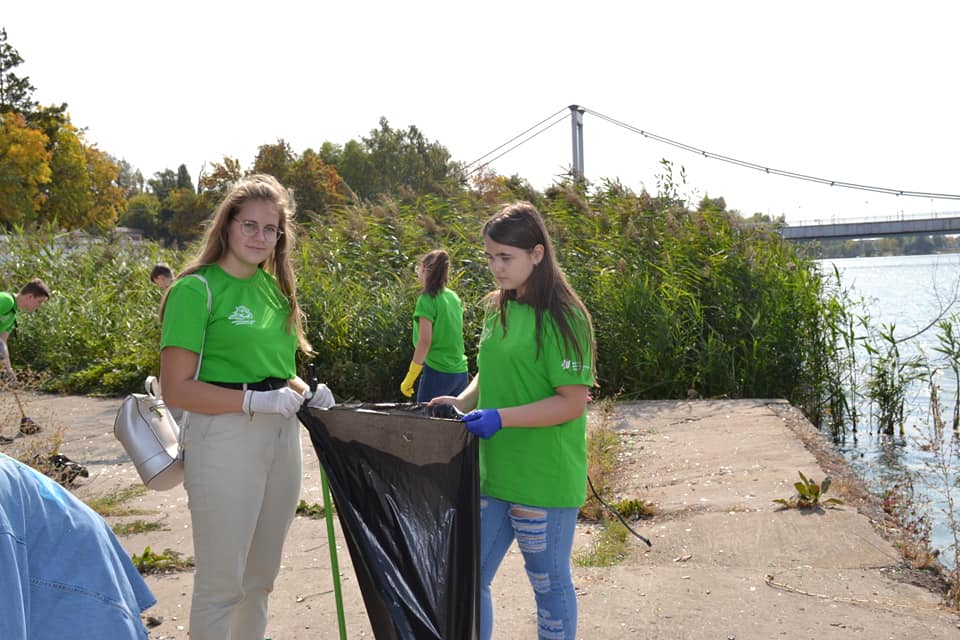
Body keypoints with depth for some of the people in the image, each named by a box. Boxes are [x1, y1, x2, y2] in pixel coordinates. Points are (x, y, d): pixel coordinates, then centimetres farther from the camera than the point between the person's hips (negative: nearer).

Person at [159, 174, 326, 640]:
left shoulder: (273, 286, 10)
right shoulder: (197, 289, -11)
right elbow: (176, 389, -15)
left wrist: (306, 391, 2)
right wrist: (257, 401, -23)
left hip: (280, 435, 7)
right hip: (224, 438, -7)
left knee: (261, 577, 19)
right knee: (221, 585, 5)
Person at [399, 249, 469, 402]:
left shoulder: (427, 299, -9)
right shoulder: (454, 297, 10)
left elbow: (425, 341, -14)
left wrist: (409, 379, -12)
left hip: (437, 372, -7)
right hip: (461, 372, 7)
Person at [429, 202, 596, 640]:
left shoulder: (563, 317, -14)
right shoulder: (496, 309, 9)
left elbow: (572, 403, -17)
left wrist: (501, 417, -25)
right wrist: (463, 402, -1)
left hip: (545, 481, -7)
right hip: (491, 472, 7)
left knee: (549, 585, 11)